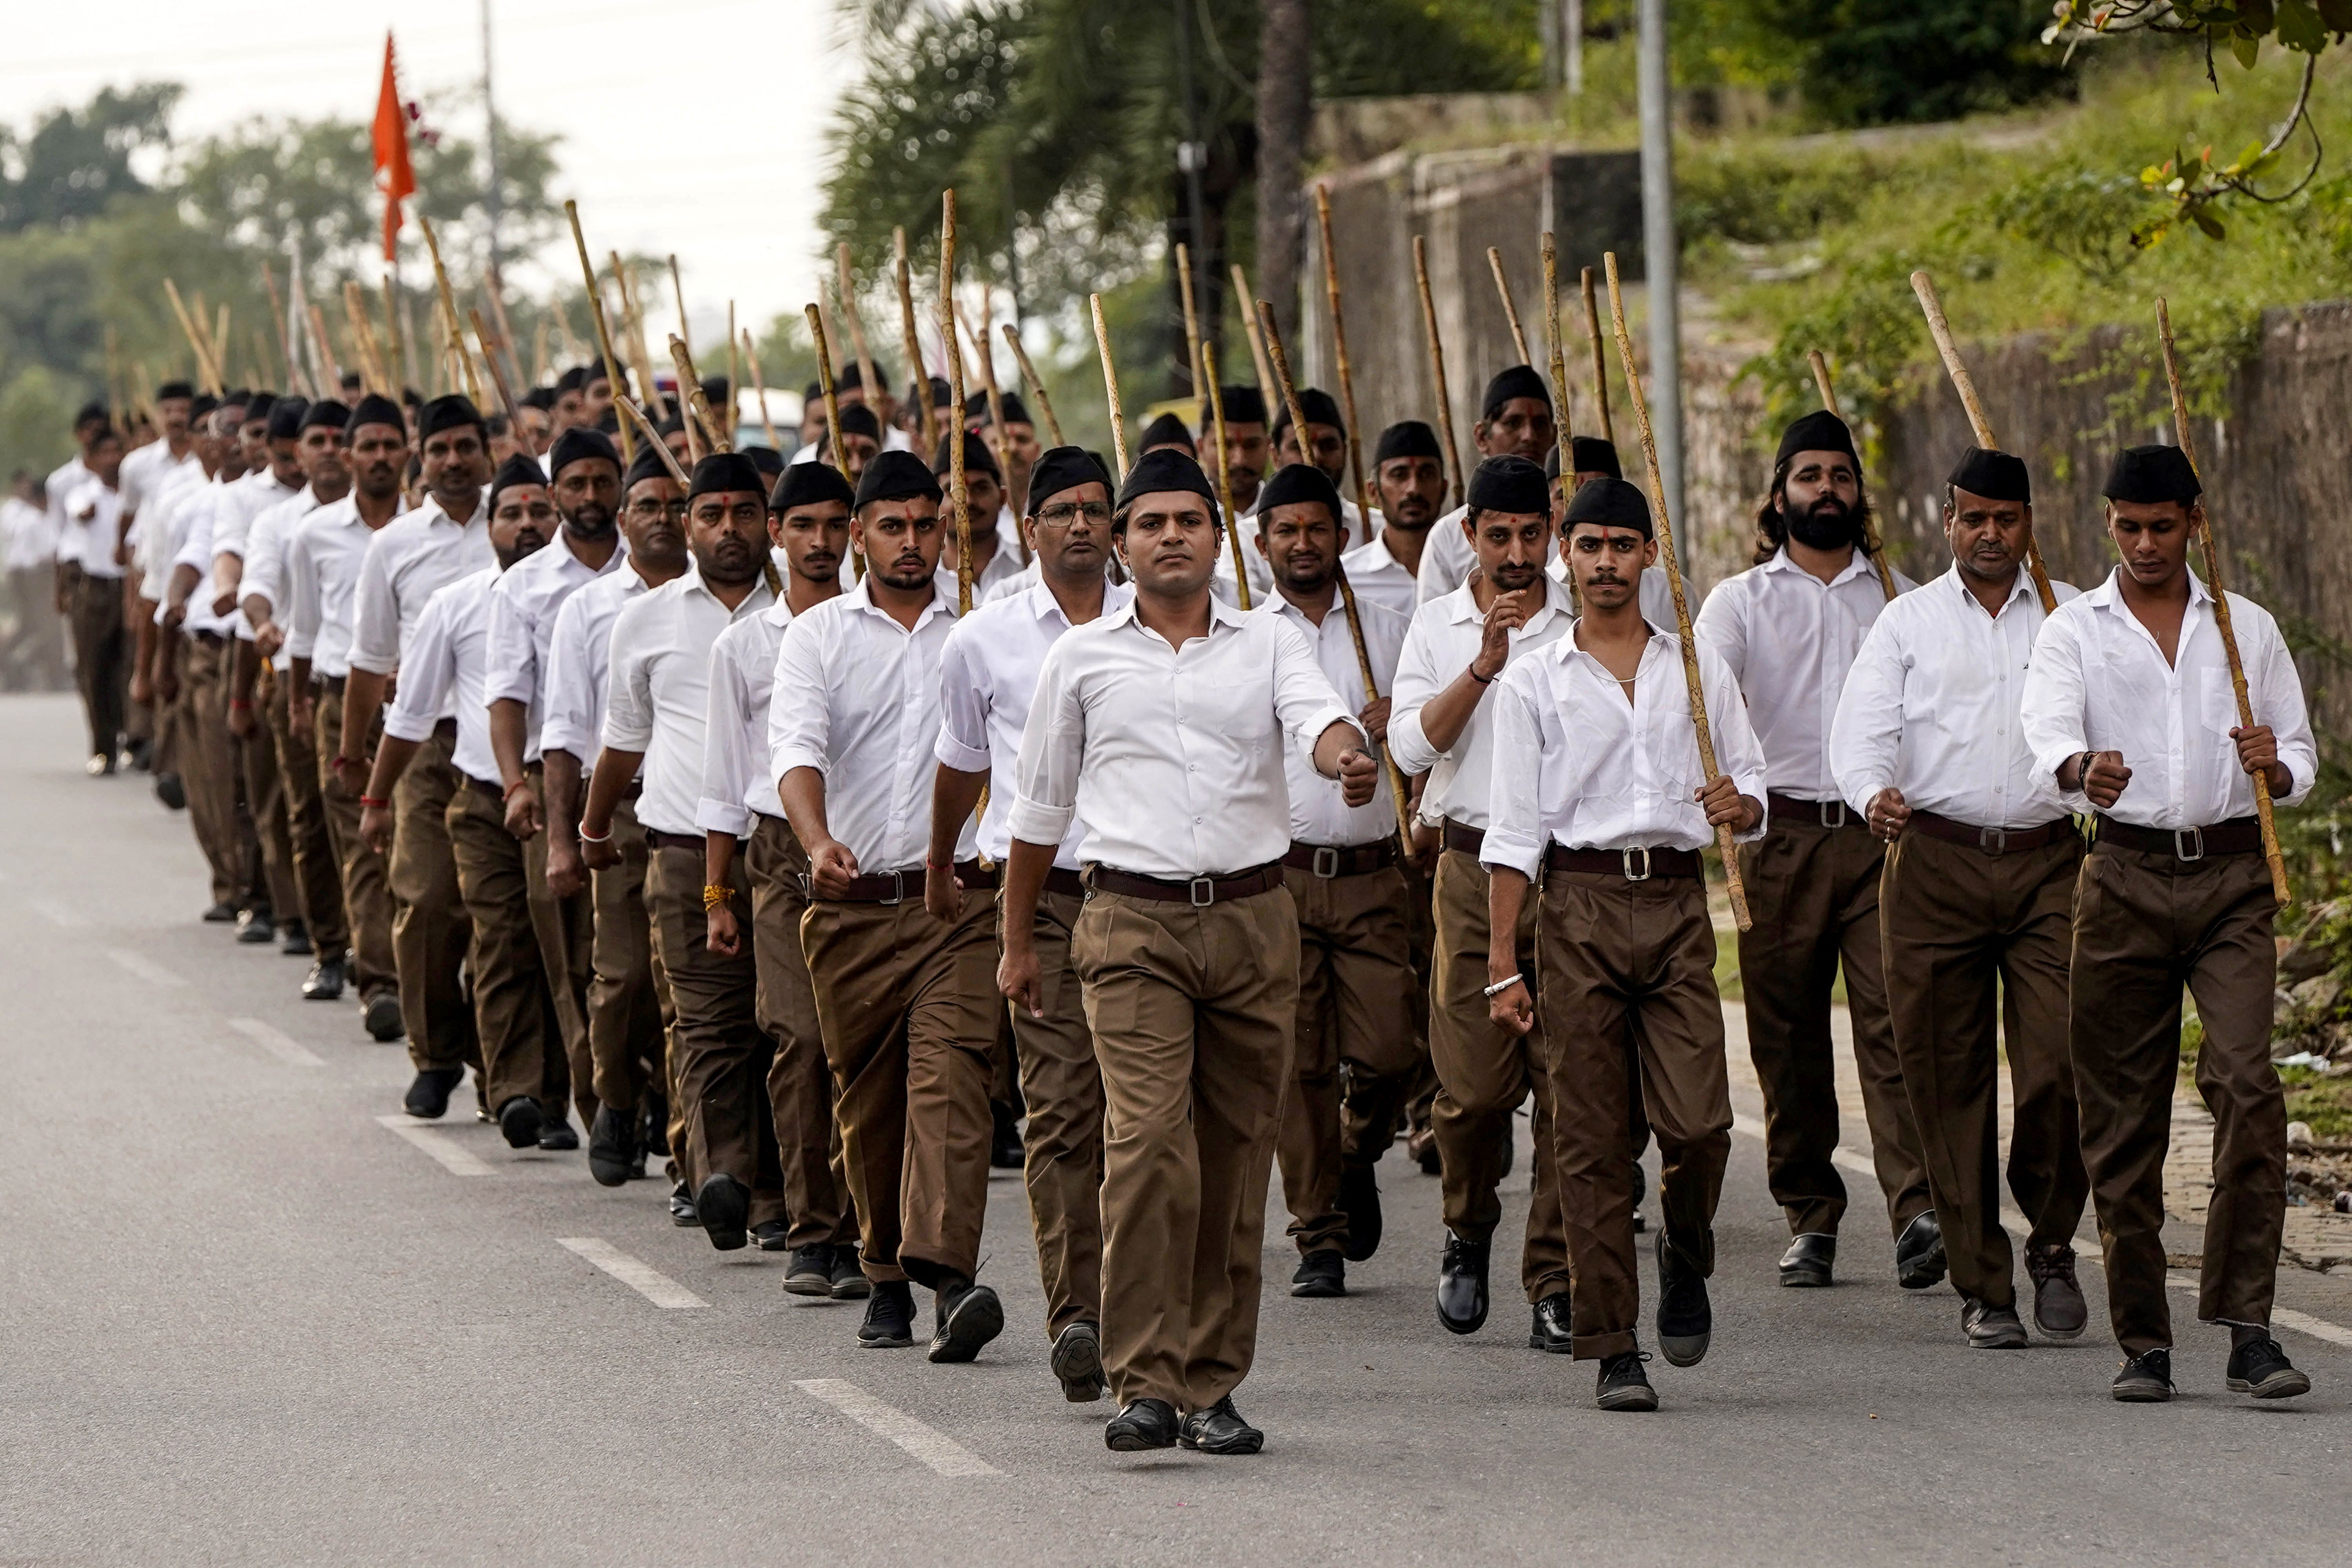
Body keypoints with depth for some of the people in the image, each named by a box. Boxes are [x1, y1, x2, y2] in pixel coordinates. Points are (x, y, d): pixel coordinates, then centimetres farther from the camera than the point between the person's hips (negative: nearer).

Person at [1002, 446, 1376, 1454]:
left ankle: (1212, 1387, 13)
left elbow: (1318, 718, -11)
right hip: (1134, 924, -2)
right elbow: (1041, 806, 18)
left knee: (1236, 1160, 5)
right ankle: (1145, 1385, -19)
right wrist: (1016, 942, 20)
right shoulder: (1083, 659, 10)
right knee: (1148, 1142, -17)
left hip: (1253, 918, 2)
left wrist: (1347, 758, -35)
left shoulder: (1269, 645, 10)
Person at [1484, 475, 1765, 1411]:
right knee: (1591, 1136, -2)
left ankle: (1686, 1265, 19)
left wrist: (1739, 806, -9)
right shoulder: (1534, 683, 7)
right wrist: (1502, 962, -3)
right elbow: (1514, 829, 3)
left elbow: (1753, 793, 16)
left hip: (1677, 902, 1)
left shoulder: (1698, 668, 13)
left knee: (1697, 1122, -12)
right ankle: (1612, 1348, 2)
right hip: (1581, 903, -1)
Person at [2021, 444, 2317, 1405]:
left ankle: (2247, 1326, -15)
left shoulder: (2246, 629, 13)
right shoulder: (2075, 631, 7)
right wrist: (2084, 767, -36)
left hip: (2231, 873, 0)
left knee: (2247, 1086, -16)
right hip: (2126, 876, 0)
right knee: (2121, 1113, 1)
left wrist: (2275, 766, -11)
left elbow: (2300, 758, 14)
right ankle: (2144, 1342, 10)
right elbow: (2048, 728, -12)